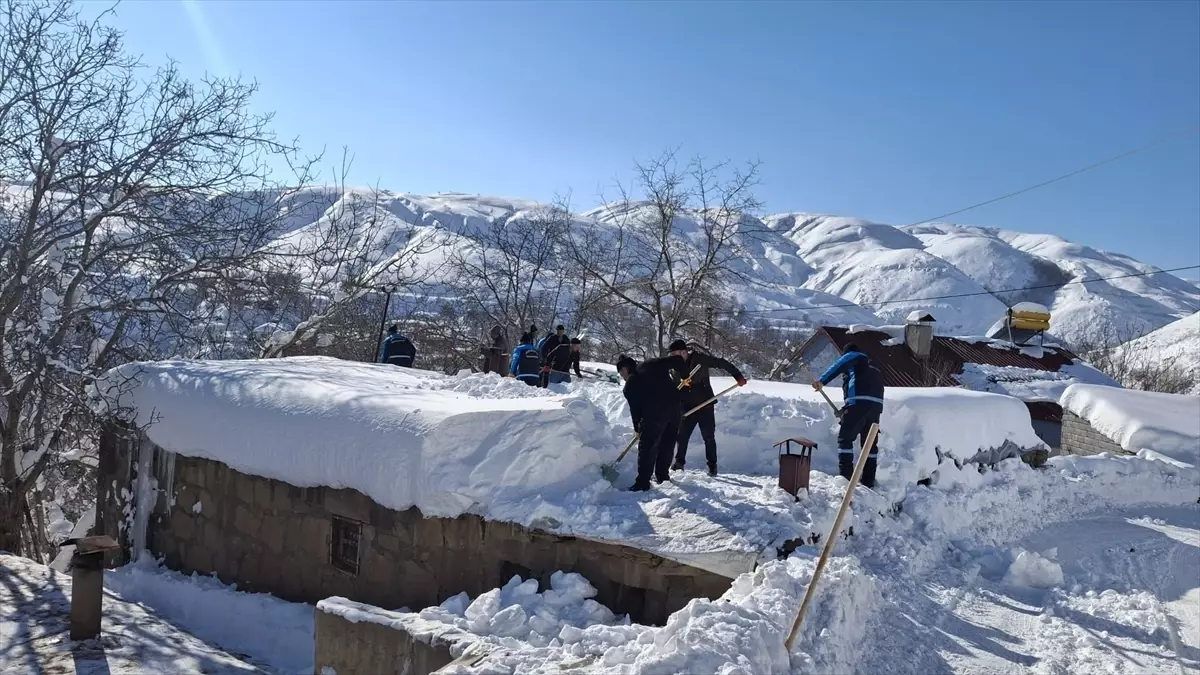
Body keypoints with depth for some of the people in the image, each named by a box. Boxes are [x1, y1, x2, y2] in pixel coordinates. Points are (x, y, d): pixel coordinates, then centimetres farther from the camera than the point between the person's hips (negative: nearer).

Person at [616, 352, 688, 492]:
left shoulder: (630, 385, 4)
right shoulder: (652, 364, 13)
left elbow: (635, 408, 8)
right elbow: (677, 360, 9)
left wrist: (638, 429, 22)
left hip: (655, 413, -5)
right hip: (675, 406, 6)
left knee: (647, 448, 4)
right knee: (667, 444, 21)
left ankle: (643, 483, 5)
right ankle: (663, 475, 32)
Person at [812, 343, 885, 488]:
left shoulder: (852, 356, 12)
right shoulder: (873, 366, 35)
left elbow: (838, 366, -8)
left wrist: (822, 381, -20)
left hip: (859, 402, -7)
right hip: (876, 404, 7)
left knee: (845, 437, -2)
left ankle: (846, 475, -8)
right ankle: (869, 480, 14)